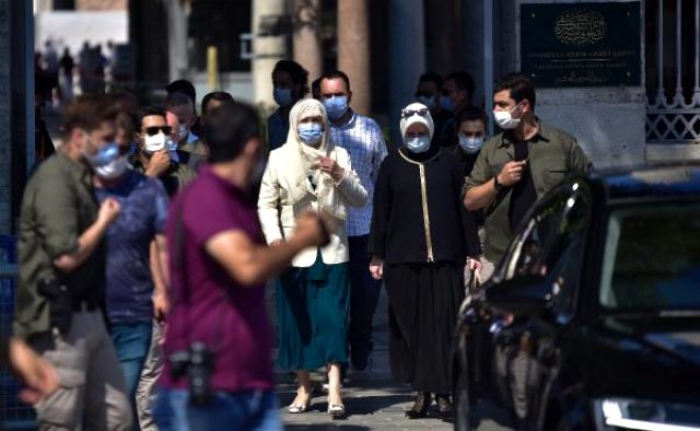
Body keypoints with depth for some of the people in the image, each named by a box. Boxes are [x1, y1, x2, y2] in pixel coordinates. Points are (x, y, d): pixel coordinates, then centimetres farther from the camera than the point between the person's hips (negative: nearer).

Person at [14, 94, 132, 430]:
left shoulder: (80, 177, 15)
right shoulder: (54, 180, -15)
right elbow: (66, 256, -22)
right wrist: (104, 221, -9)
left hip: (86, 315, 10)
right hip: (59, 321, -10)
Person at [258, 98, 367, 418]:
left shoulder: (338, 156, 8)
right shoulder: (279, 158, 5)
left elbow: (360, 200, 5)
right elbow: (266, 203, 3)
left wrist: (340, 176, -12)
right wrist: (274, 237, -13)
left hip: (331, 250, 0)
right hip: (294, 251, 0)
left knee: (332, 318, -9)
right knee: (297, 320, 3)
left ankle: (334, 390, -15)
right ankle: (304, 388, 13)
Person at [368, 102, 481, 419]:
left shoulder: (448, 162, 7)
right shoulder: (392, 166, 8)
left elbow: (464, 208, 7)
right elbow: (380, 213, 9)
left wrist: (472, 251, 4)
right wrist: (378, 256, 6)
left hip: (445, 259, -1)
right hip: (403, 260, 1)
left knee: (445, 324, -5)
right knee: (410, 325, 1)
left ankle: (443, 392, -3)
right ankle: (422, 391, 7)